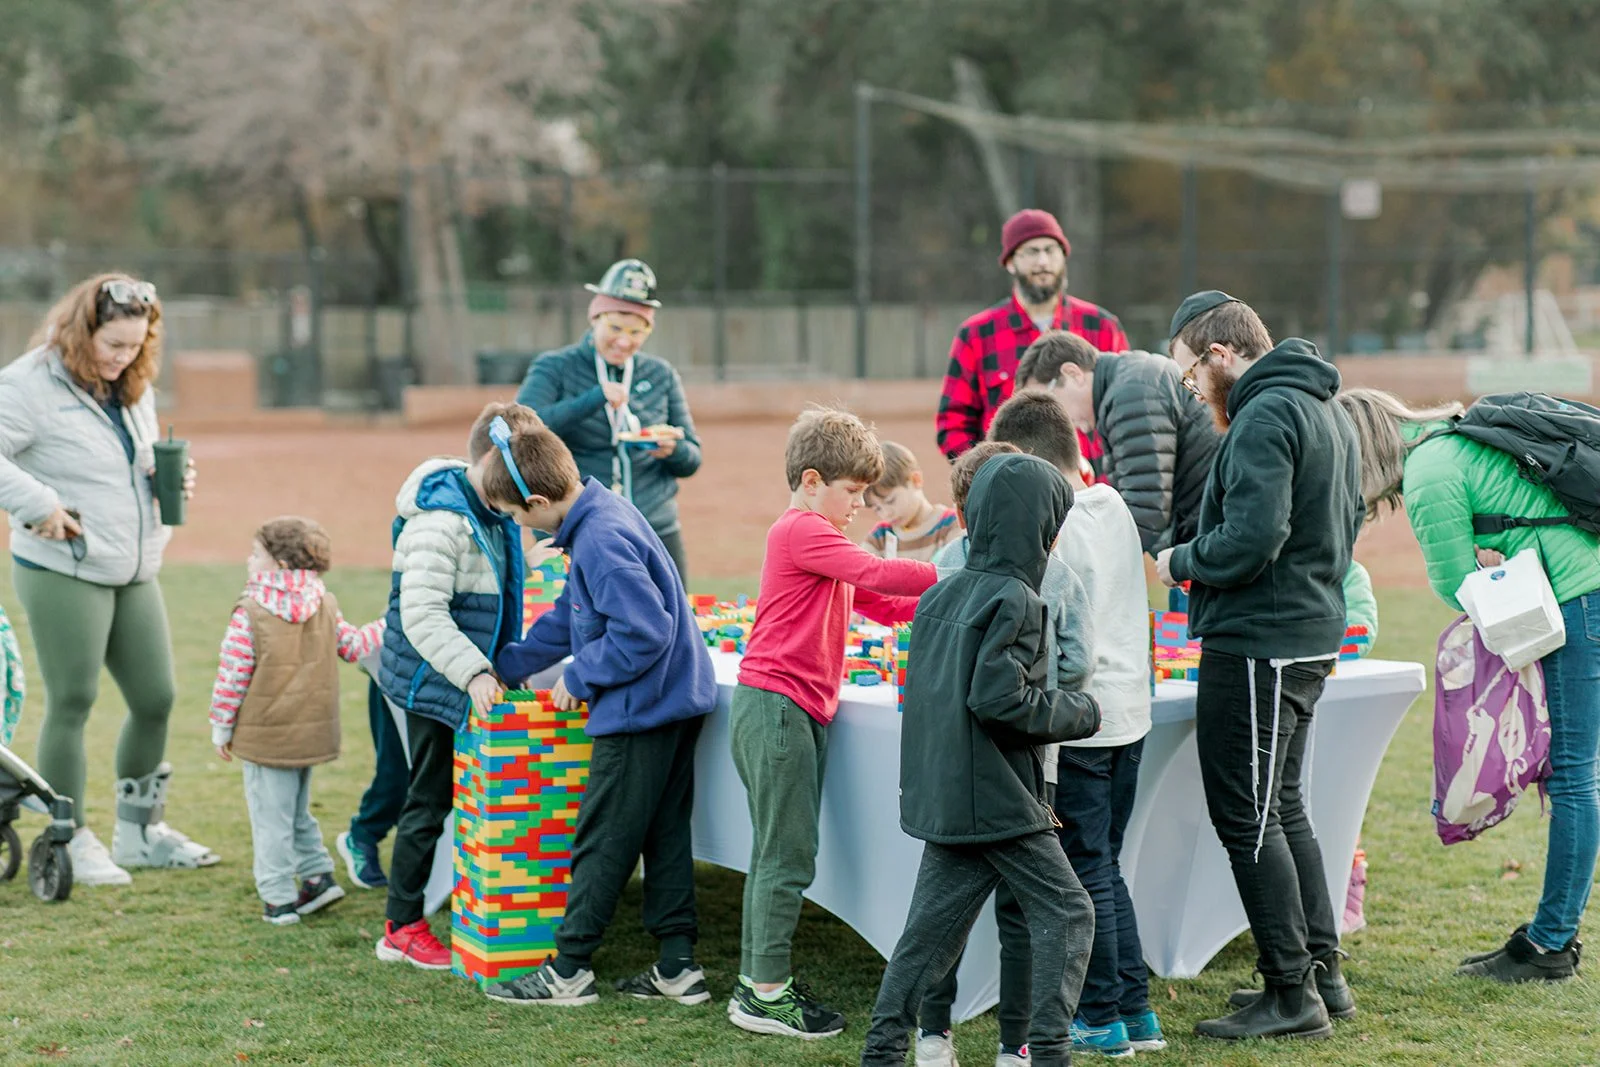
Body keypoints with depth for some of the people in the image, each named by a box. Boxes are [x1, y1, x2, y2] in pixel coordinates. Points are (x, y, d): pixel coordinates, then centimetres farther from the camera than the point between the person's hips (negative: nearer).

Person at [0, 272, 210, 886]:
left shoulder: (135, 389, 14)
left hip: (134, 573, 8)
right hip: (62, 574, -8)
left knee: (156, 699, 9)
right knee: (72, 704, -1)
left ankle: (140, 831, 25)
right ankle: (70, 842, 12)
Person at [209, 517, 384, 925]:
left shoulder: (250, 614, -15)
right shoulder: (325, 608, 1)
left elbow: (233, 674, -13)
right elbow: (354, 646, 9)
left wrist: (221, 726, -4)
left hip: (266, 735, -6)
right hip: (310, 733, 6)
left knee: (271, 819, 2)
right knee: (298, 811, 23)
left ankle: (278, 900, 4)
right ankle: (318, 875, 21)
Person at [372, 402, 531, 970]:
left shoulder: (496, 515, 9)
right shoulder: (441, 520, -21)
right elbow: (423, 615, -27)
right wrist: (473, 672, -32)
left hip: (475, 682, 9)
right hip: (434, 686, -9)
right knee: (432, 800, -2)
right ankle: (402, 927, 9)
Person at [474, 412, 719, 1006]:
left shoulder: (602, 542, -23)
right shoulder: (598, 516, 10)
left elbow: (644, 630, -28)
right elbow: (573, 614, 22)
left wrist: (578, 677, -15)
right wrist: (507, 667, 26)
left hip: (642, 711, -10)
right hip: (676, 698, 10)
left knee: (604, 838, -1)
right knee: (665, 833, 13)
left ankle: (569, 970, 8)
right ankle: (679, 967, 16)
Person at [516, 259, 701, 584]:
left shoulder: (661, 375, 12)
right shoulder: (555, 369, 2)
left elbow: (692, 461, 14)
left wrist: (671, 450, -10)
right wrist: (594, 399, -21)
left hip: (656, 533, 3)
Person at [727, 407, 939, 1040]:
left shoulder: (813, 535, 21)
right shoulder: (801, 530, -10)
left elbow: (880, 604, 18)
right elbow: (876, 573, -21)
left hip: (799, 711, 11)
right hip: (777, 706, -11)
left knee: (778, 852, 13)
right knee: (789, 854, -7)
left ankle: (758, 983, 17)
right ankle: (767, 993, -3)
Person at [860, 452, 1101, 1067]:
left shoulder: (941, 595, 11)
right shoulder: (1015, 600, -14)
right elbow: (999, 698, -22)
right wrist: (1082, 714, -8)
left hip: (944, 800, 8)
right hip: (1000, 800, -8)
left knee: (935, 921, 12)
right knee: (1065, 913, 1)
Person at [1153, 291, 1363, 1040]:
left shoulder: (1263, 418, -17)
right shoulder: (1325, 410, 15)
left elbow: (1249, 539, -26)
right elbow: (1345, 526, 20)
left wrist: (1180, 563, -9)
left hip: (1256, 648, -10)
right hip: (1312, 633, 10)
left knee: (1246, 817, -3)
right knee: (1282, 808, 18)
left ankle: (1291, 993, 2)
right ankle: (1323, 974, 23)